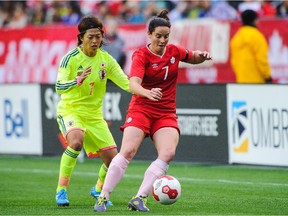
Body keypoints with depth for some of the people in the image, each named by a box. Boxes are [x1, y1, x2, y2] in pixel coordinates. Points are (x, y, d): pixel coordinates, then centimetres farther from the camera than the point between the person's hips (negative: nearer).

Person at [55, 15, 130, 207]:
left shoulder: (106, 59, 0)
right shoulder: (71, 58, -14)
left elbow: (127, 83, 1)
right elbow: (59, 88, -23)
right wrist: (78, 81, -41)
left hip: (94, 114, 5)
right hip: (70, 110, -5)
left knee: (112, 159, 1)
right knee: (76, 141, -36)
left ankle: (99, 190, 33)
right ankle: (61, 189, -24)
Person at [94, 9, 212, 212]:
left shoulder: (174, 51, 4)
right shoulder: (141, 55, -11)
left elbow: (194, 58, 25)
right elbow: (133, 85, -28)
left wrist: (202, 56, 1)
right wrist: (148, 93, -49)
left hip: (166, 113, 4)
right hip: (141, 109, -4)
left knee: (168, 153, -19)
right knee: (128, 151, -21)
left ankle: (139, 199, -17)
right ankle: (103, 198, -13)